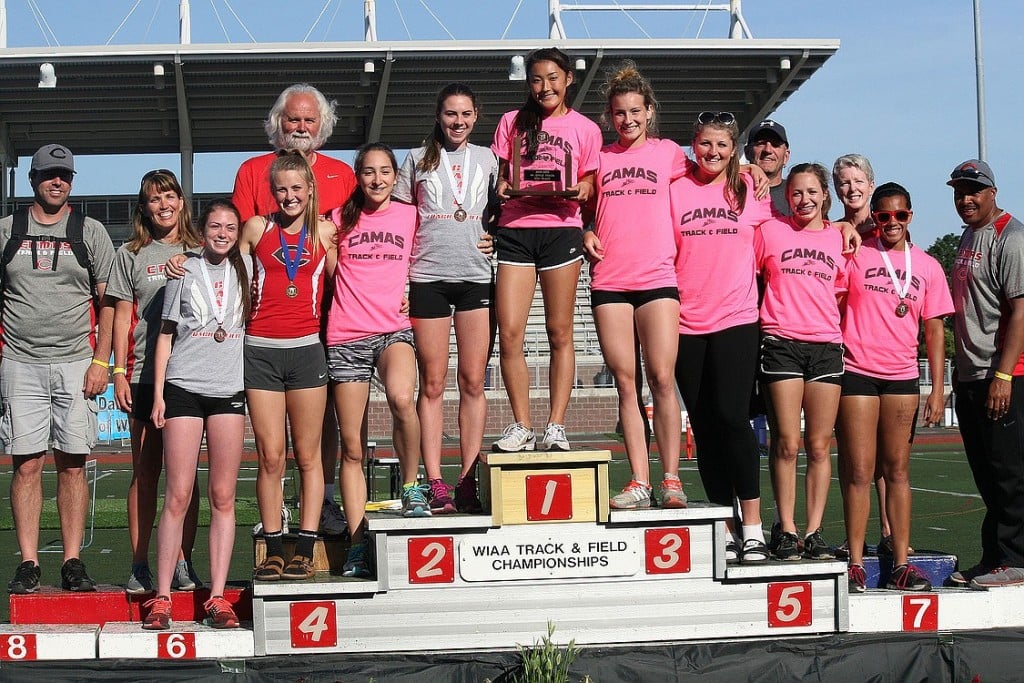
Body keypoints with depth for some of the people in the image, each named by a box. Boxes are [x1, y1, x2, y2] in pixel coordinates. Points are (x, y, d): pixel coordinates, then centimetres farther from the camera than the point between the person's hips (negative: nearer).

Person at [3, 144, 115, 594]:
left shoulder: (90, 232, 8)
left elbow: (108, 301, 6)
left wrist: (101, 361, -3)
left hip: (75, 363, 0)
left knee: (72, 464, 0)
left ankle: (73, 563, 5)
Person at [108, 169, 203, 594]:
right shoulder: (131, 255, 11)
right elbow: (122, 317, 9)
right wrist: (119, 373, 0)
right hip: (144, 374, 0)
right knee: (145, 472, 0)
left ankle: (183, 564, 6)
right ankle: (140, 566, 4)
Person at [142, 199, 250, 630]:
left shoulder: (248, 270, 12)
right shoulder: (185, 272, 10)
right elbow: (166, 334, 11)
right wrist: (158, 393, 4)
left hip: (230, 392, 1)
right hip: (183, 388, -1)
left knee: (223, 497, 0)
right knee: (178, 495, -5)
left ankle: (217, 598, 3)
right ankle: (162, 598, -2)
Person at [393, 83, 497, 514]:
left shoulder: (487, 159, 14)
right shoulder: (418, 160, 10)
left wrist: (496, 239, 2)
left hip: (476, 277, 1)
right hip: (428, 278, -1)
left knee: (473, 383, -1)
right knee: (432, 384, -2)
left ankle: (468, 483, 2)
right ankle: (435, 483, -1)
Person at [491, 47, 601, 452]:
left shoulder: (585, 129, 12)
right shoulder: (512, 122, 16)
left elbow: (588, 181, 12)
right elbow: (499, 174, 16)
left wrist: (581, 190, -11)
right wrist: (502, 187, -6)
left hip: (561, 229, -1)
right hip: (515, 229, 1)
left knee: (559, 332, 0)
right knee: (509, 333, -7)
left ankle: (556, 426, 5)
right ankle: (521, 426, 3)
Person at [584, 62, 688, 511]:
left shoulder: (668, 152, 10)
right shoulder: (599, 157, 15)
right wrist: (587, 234, 4)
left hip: (657, 277, -2)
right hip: (608, 280, 2)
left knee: (662, 379, -8)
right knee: (625, 382, 0)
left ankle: (671, 481, -4)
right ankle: (639, 482, 2)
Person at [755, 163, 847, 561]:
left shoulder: (839, 238, 13)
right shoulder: (769, 231, 7)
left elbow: (844, 294, 20)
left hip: (827, 345, 2)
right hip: (782, 344, -2)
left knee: (820, 446, 2)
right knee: (787, 444, -4)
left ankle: (815, 533, 7)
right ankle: (787, 532, 2)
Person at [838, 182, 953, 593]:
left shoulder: (927, 267, 10)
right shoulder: (854, 254, 3)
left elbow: (934, 331, 12)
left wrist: (937, 389, 6)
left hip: (903, 375, 3)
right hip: (857, 372, -3)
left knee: (897, 470, 7)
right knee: (859, 471, -3)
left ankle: (900, 564, 9)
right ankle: (855, 564, 0)